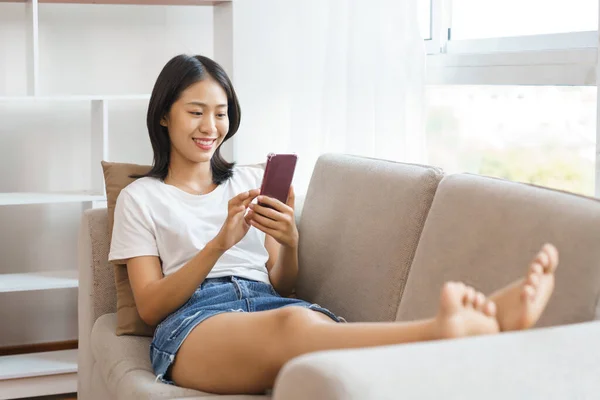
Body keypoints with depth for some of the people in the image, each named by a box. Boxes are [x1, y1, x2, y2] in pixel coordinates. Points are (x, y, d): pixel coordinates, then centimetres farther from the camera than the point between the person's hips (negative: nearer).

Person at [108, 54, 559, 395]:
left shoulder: (252, 181, 27)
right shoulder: (140, 198, 18)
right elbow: (149, 305, 4)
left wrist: (290, 242, -4)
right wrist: (220, 243, -10)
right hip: (192, 322, -3)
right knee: (294, 325, -40)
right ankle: (451, 330, -68)